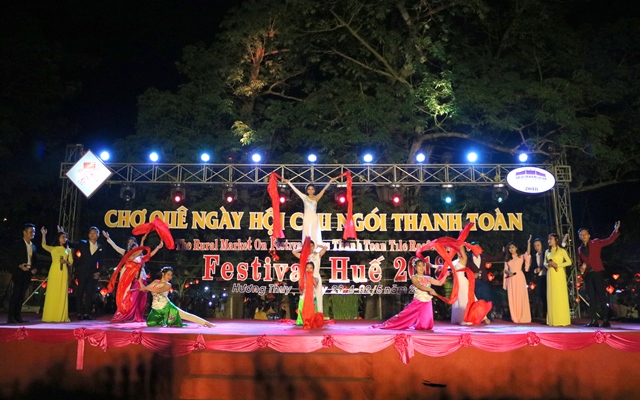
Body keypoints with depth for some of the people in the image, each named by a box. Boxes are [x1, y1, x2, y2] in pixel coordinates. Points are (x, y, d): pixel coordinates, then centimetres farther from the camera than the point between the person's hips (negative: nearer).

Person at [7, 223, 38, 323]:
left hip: (28, 273, 5)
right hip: (19, 273, -5)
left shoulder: (33, 246, 16)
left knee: (22, 295, 6)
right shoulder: (17, 244, -1)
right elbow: (12, 259, -6)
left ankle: (18, 315, 10)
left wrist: (34, 268, 2)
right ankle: (10, 316, -6)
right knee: (16, 294, -9)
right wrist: (20, 266, -19)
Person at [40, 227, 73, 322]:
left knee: (62, 294, 0)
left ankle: (62, 316, 4)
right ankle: (50, 316, 2)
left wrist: (65, 261, -10)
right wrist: (44, 235, -18)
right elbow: (44, 245, -12)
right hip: (54, 271, -1)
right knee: (52, 293, -2)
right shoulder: (53, 248, 8)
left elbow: (71, 263, 10)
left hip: (63, 272, 1)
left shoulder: (68, 250, 13)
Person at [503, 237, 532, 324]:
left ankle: (523, 317, 0)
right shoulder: (507, 259, 16)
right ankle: (515, 318, 7)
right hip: (511, 280, 3)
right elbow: (505, 270, 13)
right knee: (513, 298, 2)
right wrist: (508, 272, -10)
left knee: (521, 297, -5)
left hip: (520, 278, -3)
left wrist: (528, 243, -22)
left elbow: (528, 253, -14)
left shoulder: (521, 257, 5)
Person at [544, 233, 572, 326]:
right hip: (550, 275, 5)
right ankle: (553, 320, 5)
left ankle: (562, 320, 0)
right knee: (552, 296, 3)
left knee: (560, 296, -4)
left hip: (559, 274, -5)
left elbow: (569, 262, -5)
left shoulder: (562, 251, -1)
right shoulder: (547, 251, 13)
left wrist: (557, 265, -14)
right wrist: (548, 265, -5)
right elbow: (545, 263, 18)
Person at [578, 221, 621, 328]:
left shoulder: (595, 242, 6)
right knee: (591, 298, 5)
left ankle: (606, 320, -3)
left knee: (601, 296, -6)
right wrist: (581, 268, 2)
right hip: (587, 275, 4)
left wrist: (615, 231, -20)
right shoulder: (580, 249, 16)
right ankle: (594, 320, 7)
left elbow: (609, 240, -7)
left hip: (597, 272, -4)